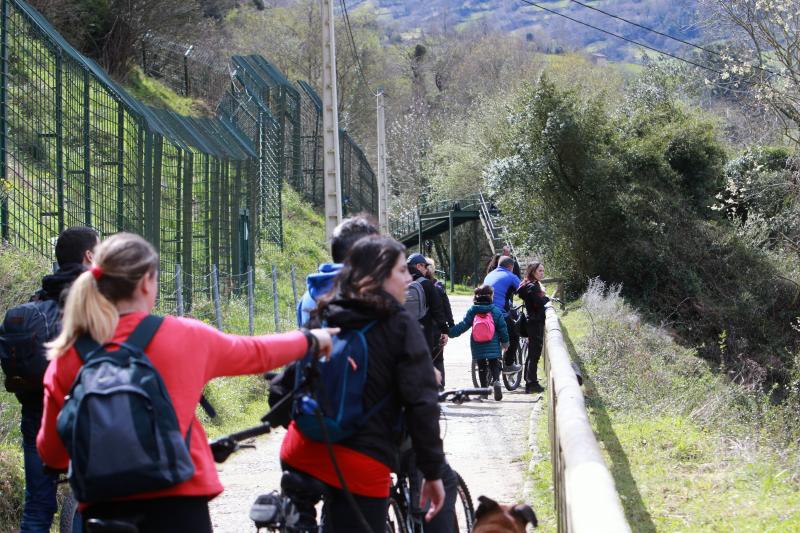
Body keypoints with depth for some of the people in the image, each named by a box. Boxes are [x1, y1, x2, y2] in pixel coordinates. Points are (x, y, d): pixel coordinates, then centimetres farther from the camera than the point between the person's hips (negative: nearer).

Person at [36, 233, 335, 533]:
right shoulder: (185, 337, -4)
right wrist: (311, 340, 33)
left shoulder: (68, 357, -3)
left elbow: (51, 454, 3)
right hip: (176, 507, -1)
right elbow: (256, 353, 14)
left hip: (102, 508, 2)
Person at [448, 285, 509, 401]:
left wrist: (450, 332, 4)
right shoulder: (496, 311, -4)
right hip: (493, 346, -1)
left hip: (477, 347, 1)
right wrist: (505, 342, 12)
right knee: (494, 365, 2)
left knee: (481, 366, 13)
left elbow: (462, 326, -3)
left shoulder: (472, 311, -1)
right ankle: (496, 381, -27)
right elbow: (502, 328, 0)